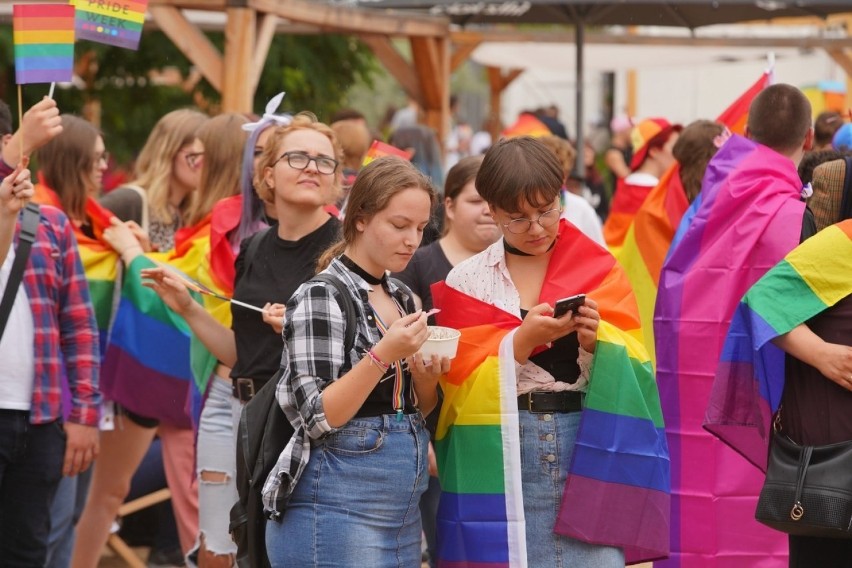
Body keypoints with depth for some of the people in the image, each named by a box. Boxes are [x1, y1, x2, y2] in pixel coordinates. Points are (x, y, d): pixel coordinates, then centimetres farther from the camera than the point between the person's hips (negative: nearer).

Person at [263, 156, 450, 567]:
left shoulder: (402, 299, 11)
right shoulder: (320, 297, -11)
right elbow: (317, 418, -17)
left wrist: (425, 379, -3)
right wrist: (383, 356, -25)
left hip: (403, 509, 8)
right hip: (338, 506, -8)